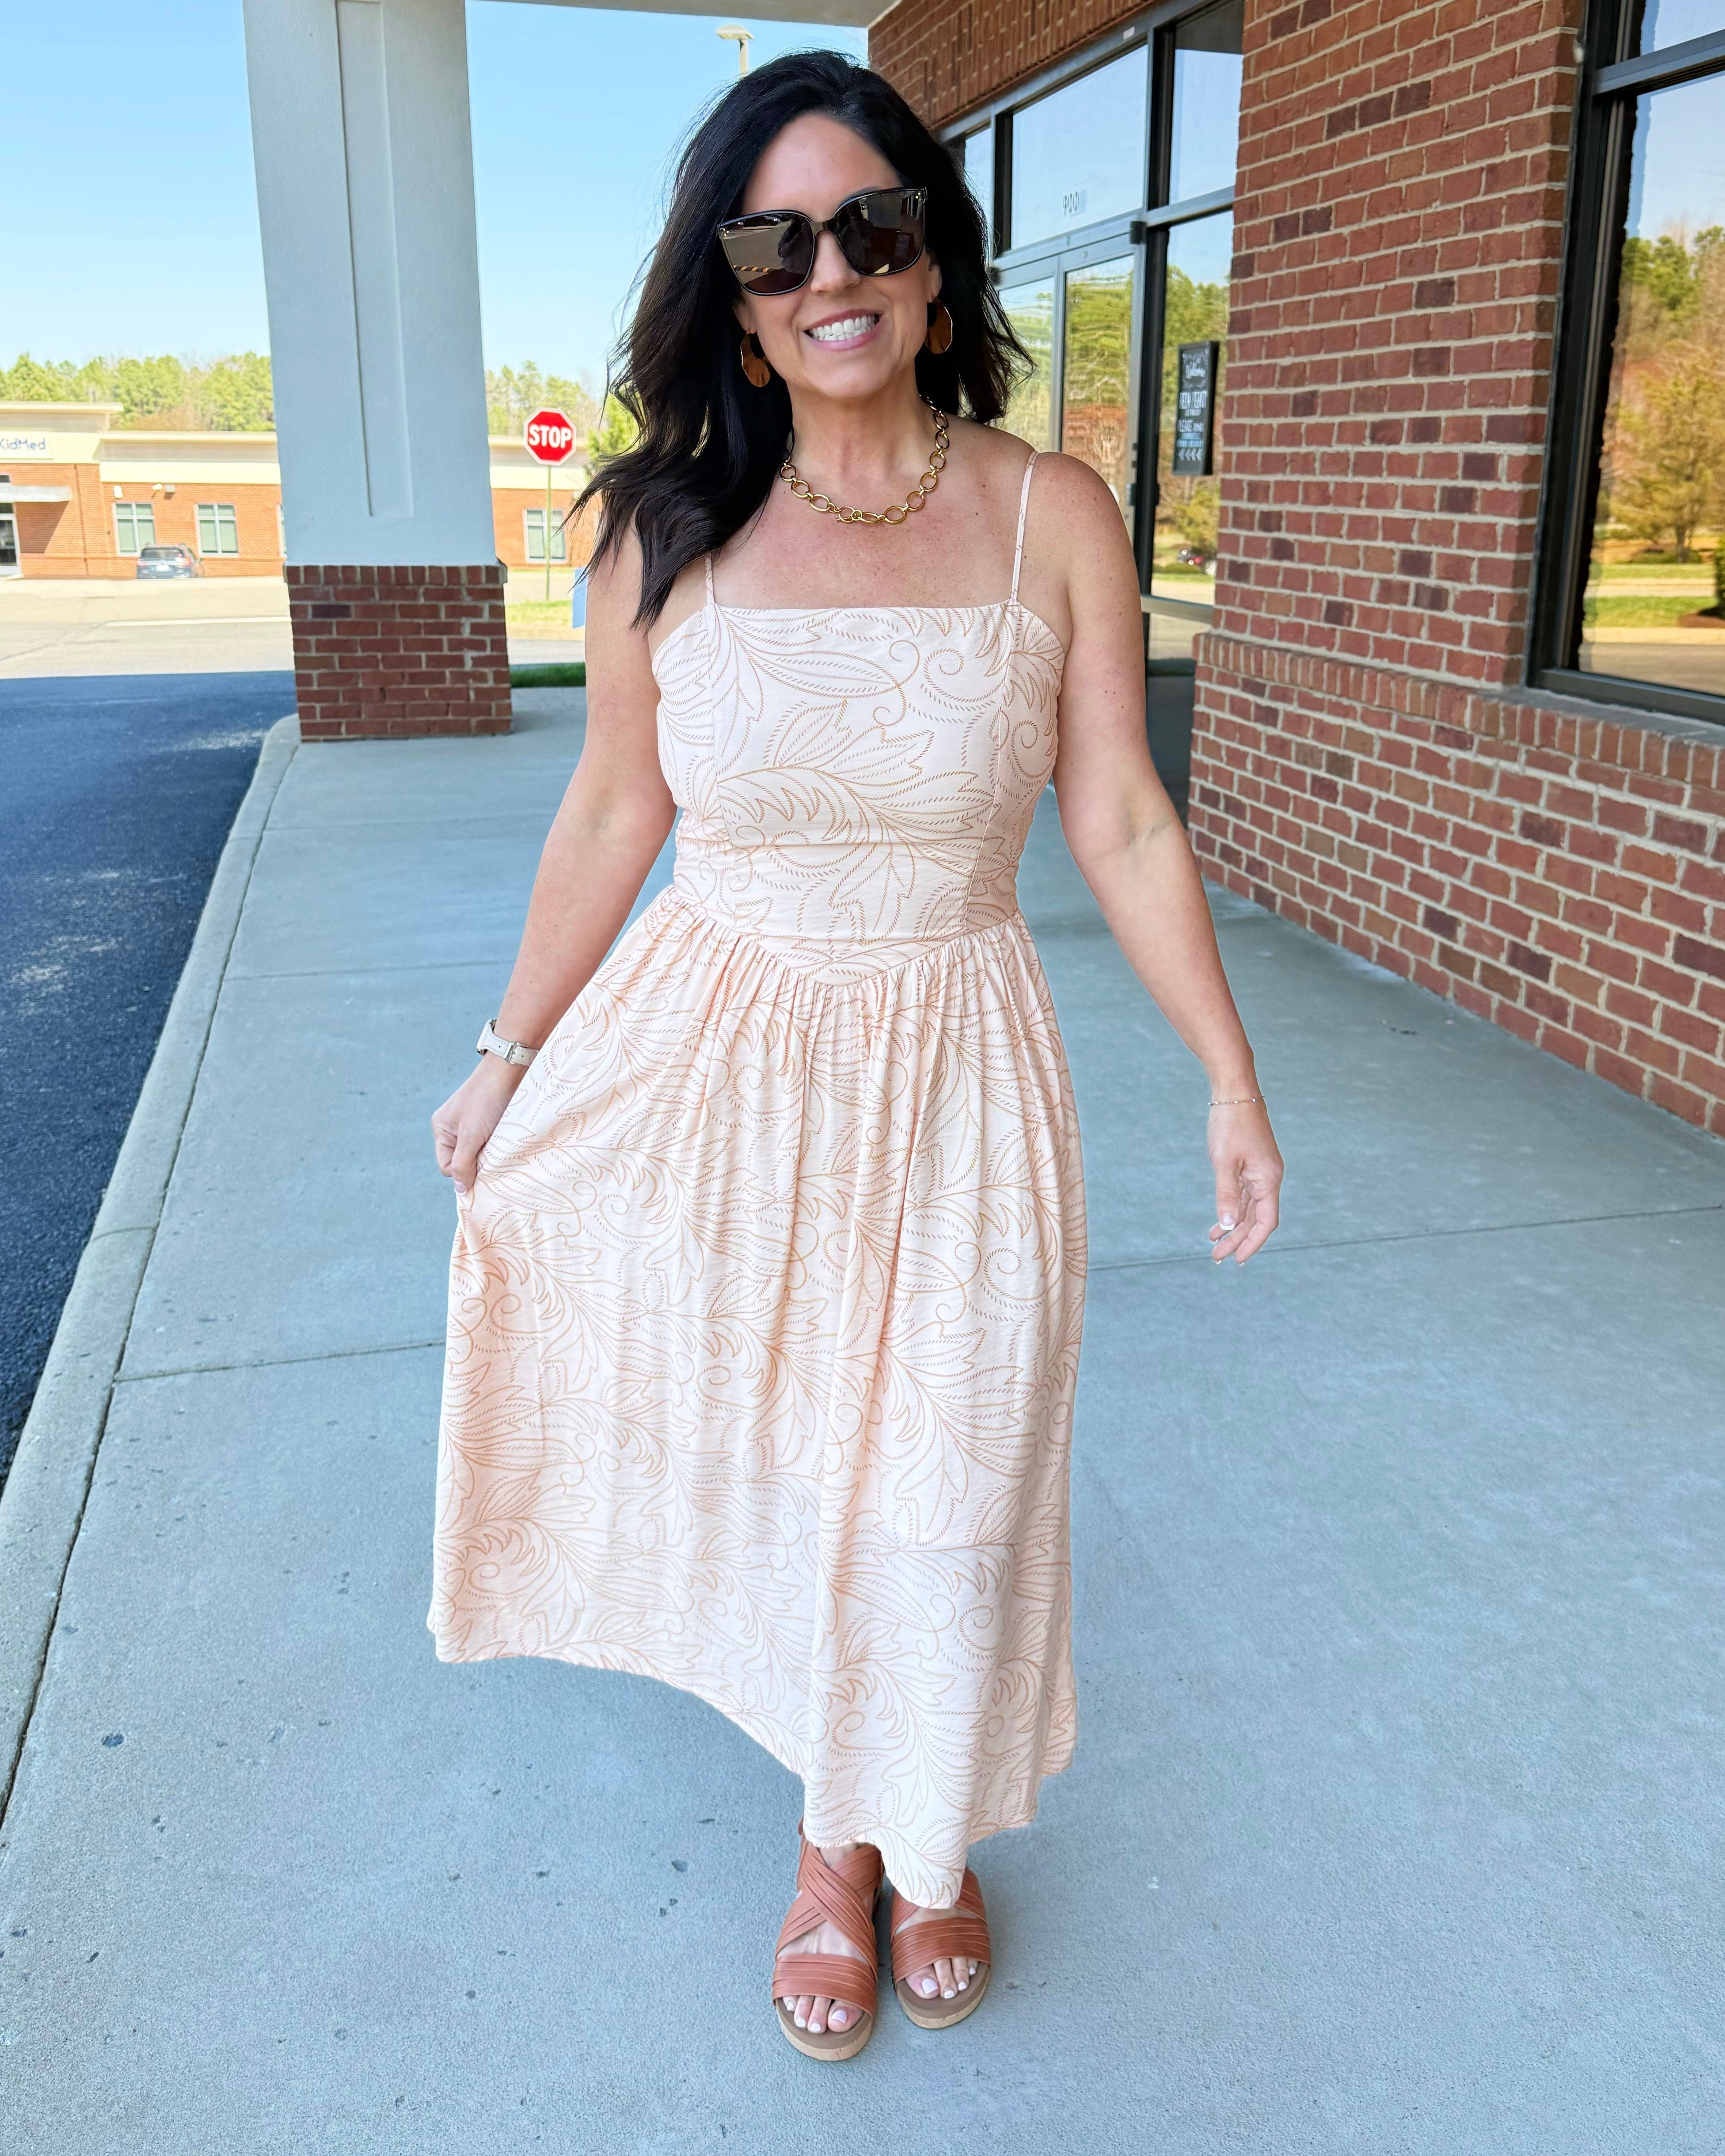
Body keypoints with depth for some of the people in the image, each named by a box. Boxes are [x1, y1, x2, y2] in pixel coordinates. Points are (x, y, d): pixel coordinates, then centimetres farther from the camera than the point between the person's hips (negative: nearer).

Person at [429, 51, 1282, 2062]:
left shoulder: (1053, 517, -7)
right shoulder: (667, 530, -5)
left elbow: (1123, 822, -2)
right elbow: (612, 809, 4)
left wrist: (1231, 1078, 0)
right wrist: (509, 1052, 9)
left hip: (954, 1082, 0)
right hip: (713, 1068, 1)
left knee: (941, 1496, 13)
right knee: (762, 1460, 14)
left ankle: (921, 1838, 44)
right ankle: (835, 1833, 43)